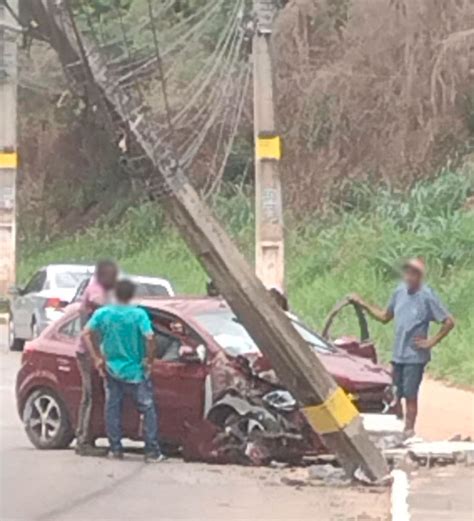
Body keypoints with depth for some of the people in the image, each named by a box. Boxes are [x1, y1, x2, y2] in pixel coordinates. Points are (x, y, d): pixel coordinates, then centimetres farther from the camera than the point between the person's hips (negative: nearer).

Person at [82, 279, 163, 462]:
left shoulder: (103, 313, -3)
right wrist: (149, 360, -8)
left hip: (111, 370, 3)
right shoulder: (139, 315, -13)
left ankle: (115, 449, 10)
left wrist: (97, 358, 0)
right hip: (135, 371, -3)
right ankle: (152, 451, -1)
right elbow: (149, 338, -23)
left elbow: (86, 334, -6)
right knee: (148, 409, 3)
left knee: (112, 409, 11)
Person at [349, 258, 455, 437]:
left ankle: (409, 431, 7)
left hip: (415, 356, -6)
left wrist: (432, 341, -11)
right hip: (398, 355, 6)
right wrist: (363, 304, 12)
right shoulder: (400, 292, 4)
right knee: (394, 395, 11)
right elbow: (384, 317, 17)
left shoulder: (427, 297, -14)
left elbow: (448, 322, -11)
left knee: (410, 395, -1)